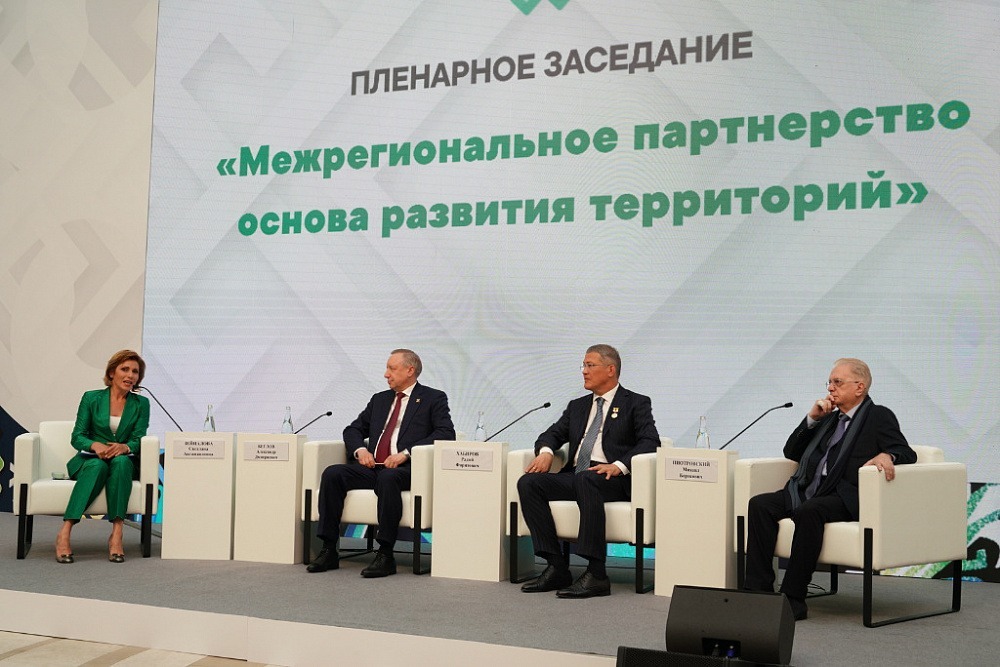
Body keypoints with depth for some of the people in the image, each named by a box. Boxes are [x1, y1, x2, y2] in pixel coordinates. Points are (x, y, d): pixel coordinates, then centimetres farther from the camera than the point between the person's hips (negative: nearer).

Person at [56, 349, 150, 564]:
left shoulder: (141, 404, 8)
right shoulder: (91, 398, 4)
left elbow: (138, 439, -2)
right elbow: (77, 436, -1)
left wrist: (125, 447, -26)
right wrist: (95, 445, -24)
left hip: (124, 462, 1)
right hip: (89, 460, -1)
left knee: (121, 461, -36)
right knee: (98, 465, -38)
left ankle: (117, 534, -47)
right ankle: (64, 533, -46)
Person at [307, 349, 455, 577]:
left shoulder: (434, 398, 7)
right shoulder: (380, 399, 25)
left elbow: (446, 433, -7)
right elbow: (353, 430, 26)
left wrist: (406, 453, -17)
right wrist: (360, 450, 1)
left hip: (404, 469, -6)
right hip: (372, 467, 6)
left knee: (387, 478, -39)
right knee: (332, 473, -21)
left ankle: (385, 554, -35)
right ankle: (328, 551, -19)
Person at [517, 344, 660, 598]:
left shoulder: (636, 403, 9)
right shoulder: (577, 406, 26)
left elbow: (650, 441, -6)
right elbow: (553, 434, 21)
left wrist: (619, 465, -22)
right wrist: (545, 452, -5)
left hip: (613, 480, -6)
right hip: (573, 477, 6)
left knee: (586, 479, -40)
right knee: (528, 483, -20)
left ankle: (596, 574, -40)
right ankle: (556, 568, -22)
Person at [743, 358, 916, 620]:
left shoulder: (879, 416, 7)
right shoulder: (829, 418, 26)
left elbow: (907, 454, -4)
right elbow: (791, 453, 24)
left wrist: (886, 456, -28)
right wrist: (812, 419, 10)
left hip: (845, 497, -6)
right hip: (807, 491, 7)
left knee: (808, 511, -37)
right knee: (759, 504, -18)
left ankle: (794, 597, -31)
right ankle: (759, 590, -22)